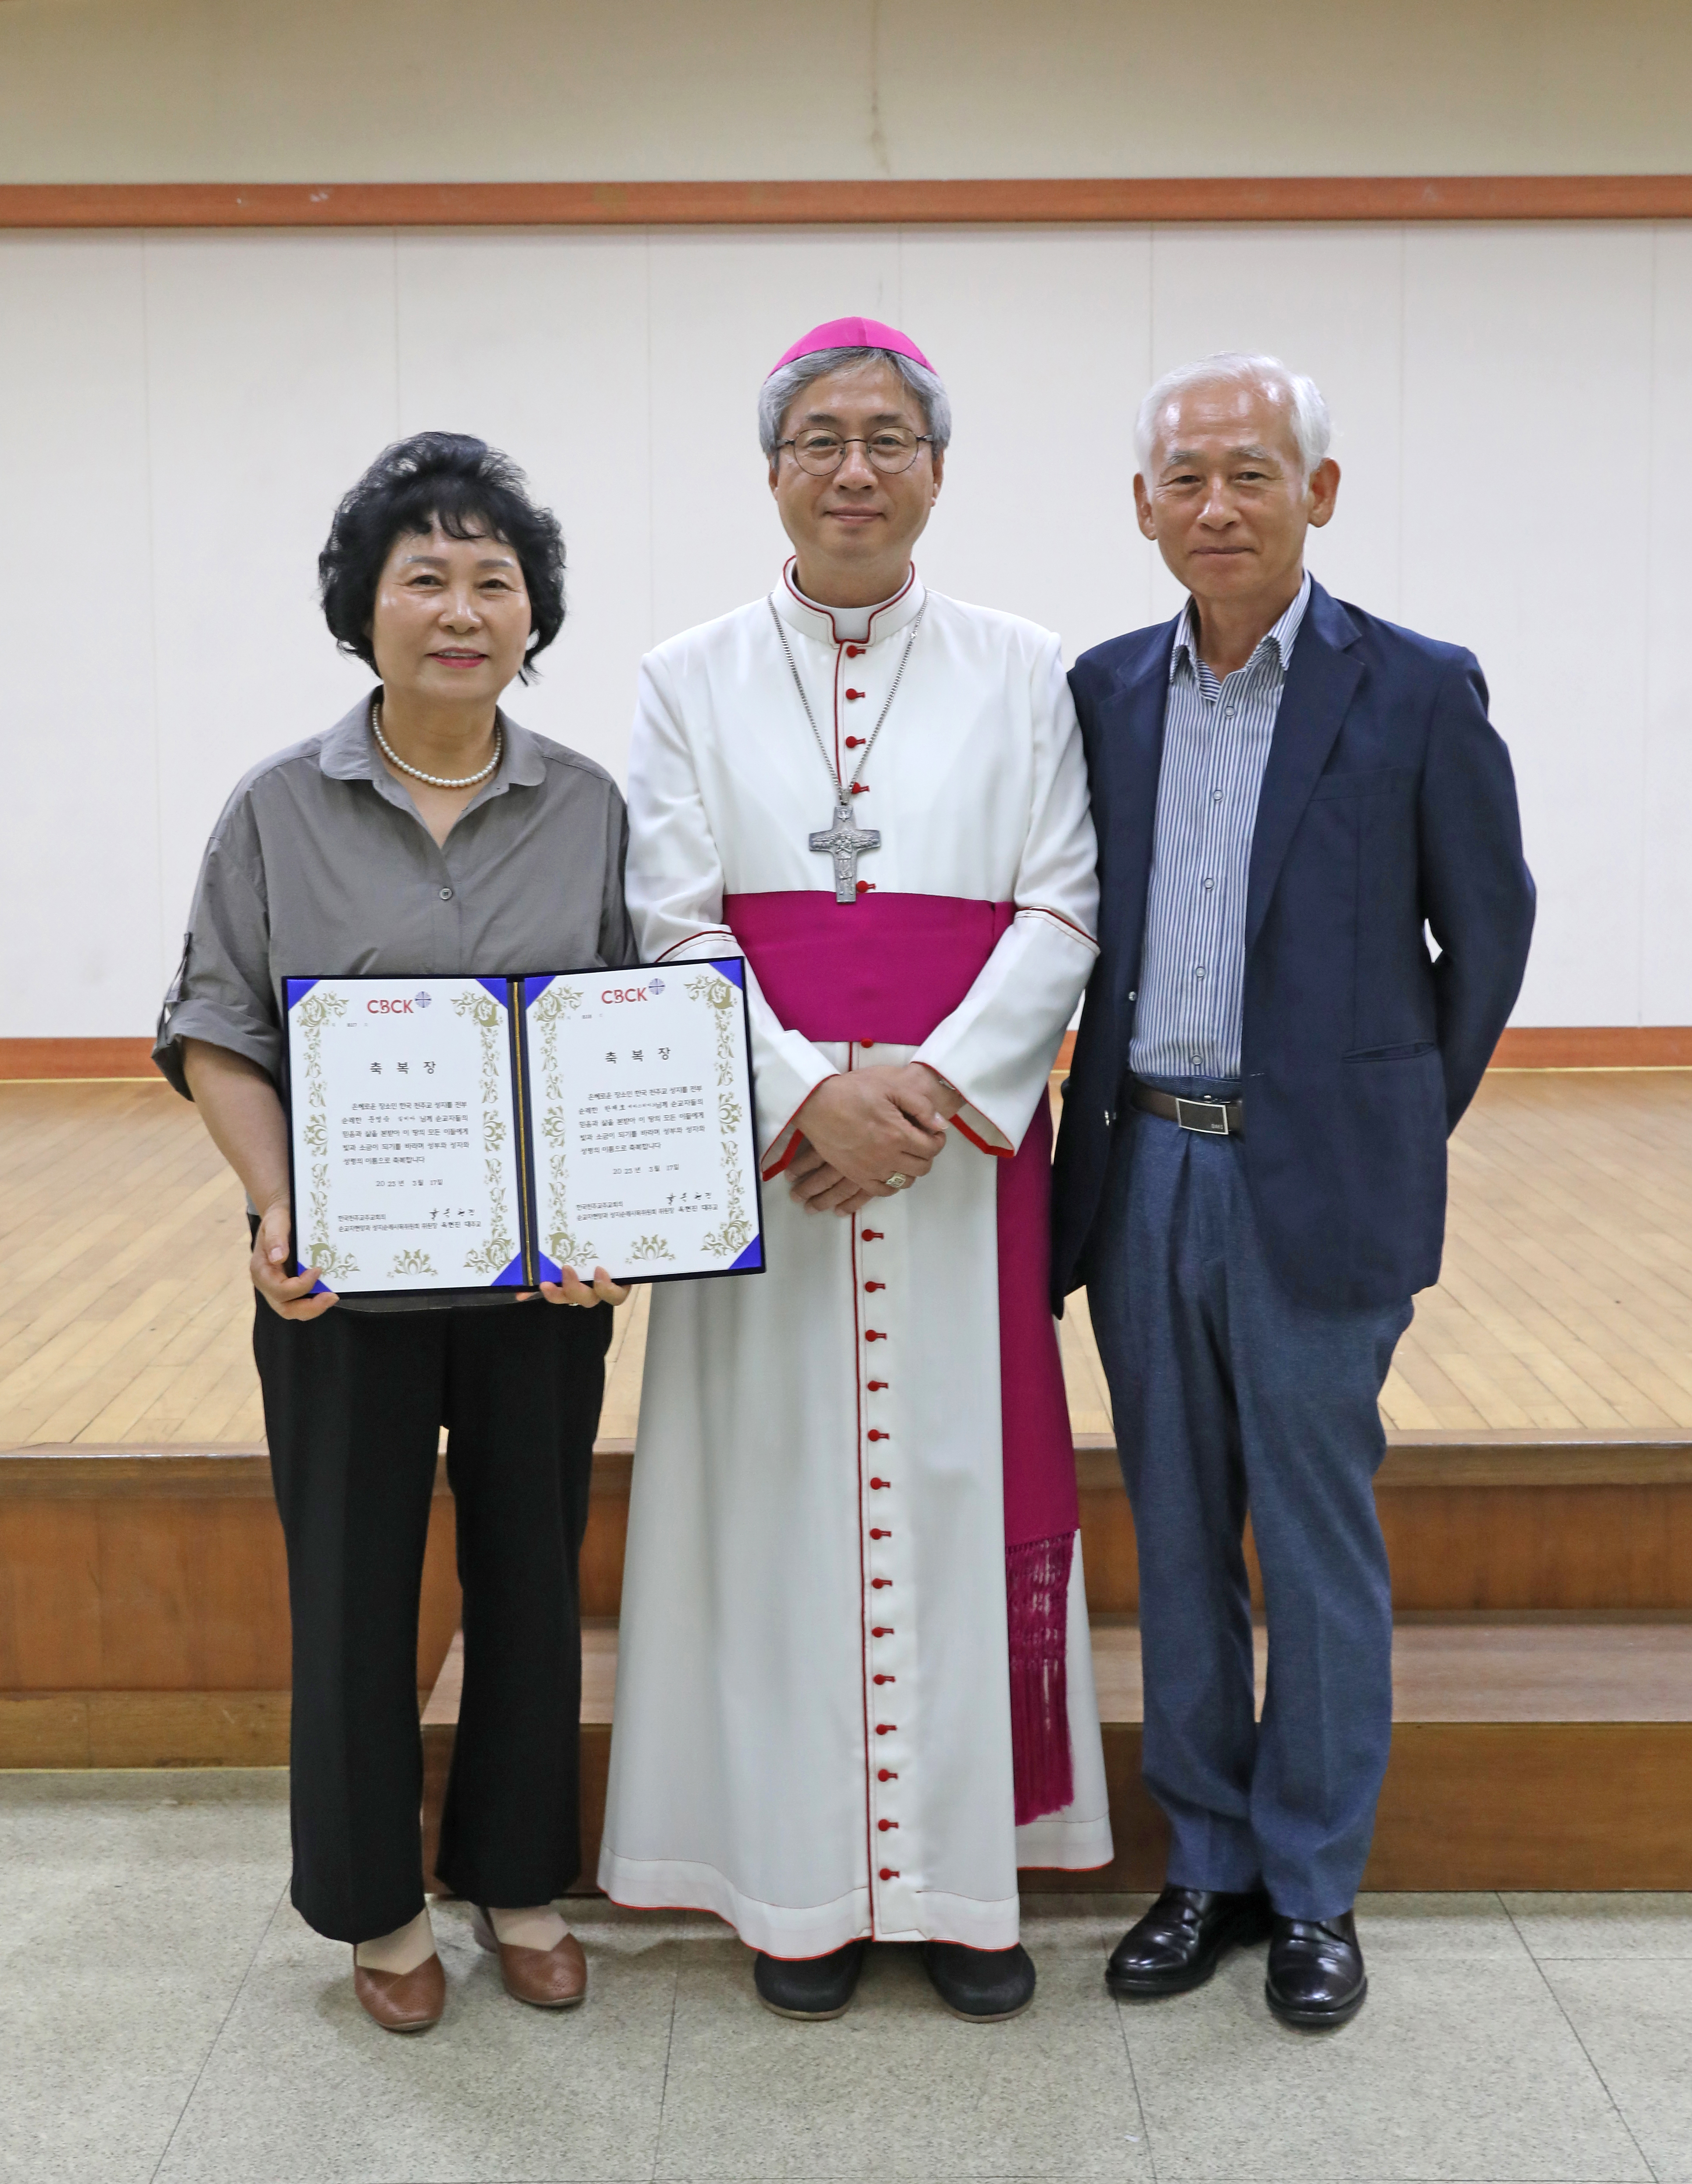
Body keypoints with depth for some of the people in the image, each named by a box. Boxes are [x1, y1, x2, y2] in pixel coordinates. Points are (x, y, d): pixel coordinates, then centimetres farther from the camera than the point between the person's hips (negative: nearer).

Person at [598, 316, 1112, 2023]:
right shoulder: (689, 681, 7)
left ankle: (963, 1876, 18)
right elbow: (673, 924, -1)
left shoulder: (1020, 673, 7)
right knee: (784, 1488, 3)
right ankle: (802, 1886, 17)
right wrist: (815, 1092, -15)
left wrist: (930, 1081, -14)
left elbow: (1063, 913, 0)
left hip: (967, 1143, 0)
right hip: (760, 1146, 0)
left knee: (957, 1486, 4)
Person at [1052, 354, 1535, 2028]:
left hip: (1315, 1183, -3)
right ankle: (1208, 1862, 29)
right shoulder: (1104, 691, 7)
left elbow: (1489, 927, 3)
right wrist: (1110, 1122, 9)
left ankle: (1314, 1889, 24)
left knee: (1318, 1546, 7)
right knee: (1176, 1543, 13)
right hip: (1140, 1175, 4)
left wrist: (1401, 1126, 7)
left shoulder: (1416, 692, -4)